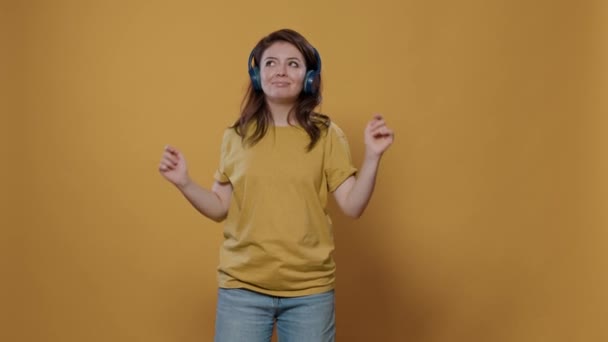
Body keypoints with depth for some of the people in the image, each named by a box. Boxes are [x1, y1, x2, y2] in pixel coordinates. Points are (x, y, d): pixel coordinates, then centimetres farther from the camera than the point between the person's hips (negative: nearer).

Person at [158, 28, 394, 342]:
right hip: (242, 287, 1)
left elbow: (352, 206, -5)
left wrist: (372, 156, -16)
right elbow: (221, 208, 8)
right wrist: (184, 183, -7)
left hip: (310, 290, 0)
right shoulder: (236, 137, 3)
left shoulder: (326, 135, 0)